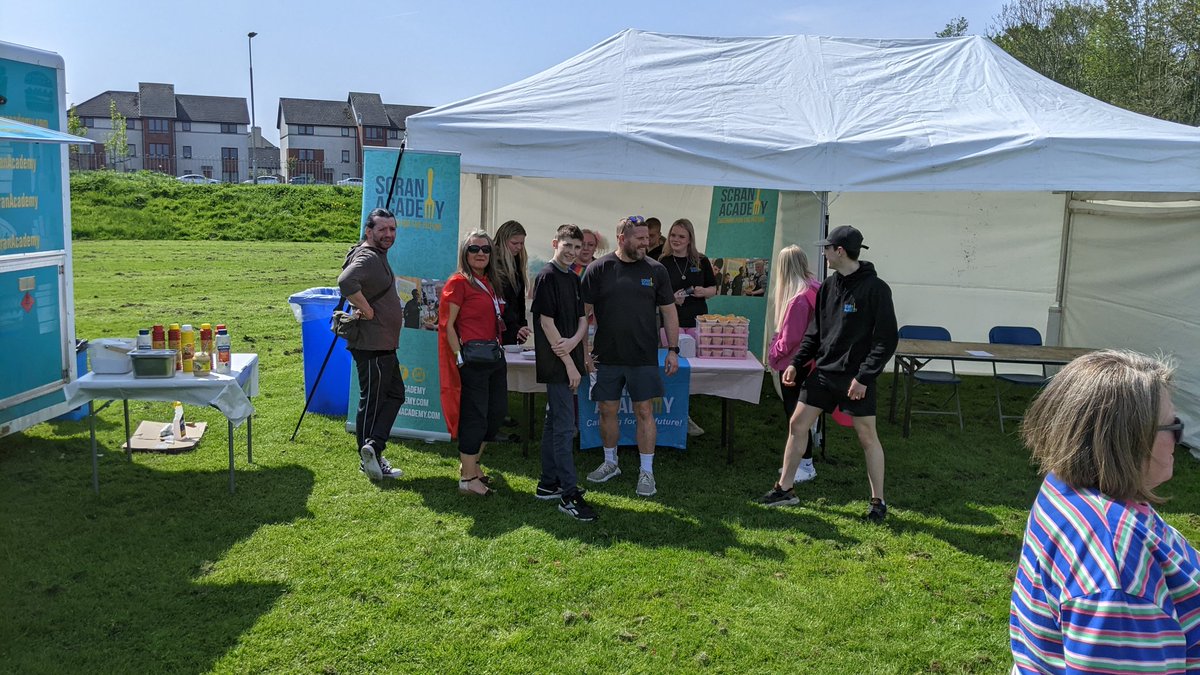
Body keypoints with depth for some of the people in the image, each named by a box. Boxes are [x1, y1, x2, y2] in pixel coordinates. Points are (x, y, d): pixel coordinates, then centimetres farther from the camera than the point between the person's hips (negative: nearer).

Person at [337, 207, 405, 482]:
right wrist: (368, 310, -27)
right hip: (372, 345, -10)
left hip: (384, 345, 10)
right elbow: (346, 281, -38)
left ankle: (372, 448, 15)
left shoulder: (379, 256, 15)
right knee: (372, 401, -3)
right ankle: (370, 460, 5)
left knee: (394, 394, 16)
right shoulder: (367, 258, -18)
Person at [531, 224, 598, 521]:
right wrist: (569, 363, -16)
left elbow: (582, 319, 14)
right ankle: (569, 494, -5)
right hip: (556, 363, -9)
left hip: (570, 361, 9)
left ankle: (548, 483, 24)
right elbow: (546, 322, -16)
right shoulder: (547, 276, -11)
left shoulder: (573, 279, 15)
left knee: (555, 422, 14)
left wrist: (574, 341, -8)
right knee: (565, 426, -8)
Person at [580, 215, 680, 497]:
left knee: (645, 412, 2)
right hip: (606, 356, 0)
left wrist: (673, 349, 2)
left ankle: (646, 471, 14)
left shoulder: (656, 270, 2)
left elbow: (669, 312, 6)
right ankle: (610, 463, 30)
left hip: (644, 357, 0)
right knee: (607, 410, 10)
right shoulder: (598, 269, -2)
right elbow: (584, 311, 0)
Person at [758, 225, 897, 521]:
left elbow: (886, 339, -14)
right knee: (797, 424, 6)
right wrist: (796, 363, 6)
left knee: (867, 436, 2)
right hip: (824, 371, 7)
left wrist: (864, 376, -19)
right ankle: (785, 489, 19)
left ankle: (878, 501, 17)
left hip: (856, 377, -6)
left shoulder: (875, 288, -13)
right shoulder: (828, 287, 8)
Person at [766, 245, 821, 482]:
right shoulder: (815, 289, 5)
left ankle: (806, 465, 9)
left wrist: (773, 354, -5)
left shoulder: (798, 298, -23)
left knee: (795, 414, 1)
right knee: (798, 412, 17)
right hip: (806, 361, 9)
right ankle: (802, 461, 26)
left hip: (793, 363, -9)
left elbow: (789, 339, -20)